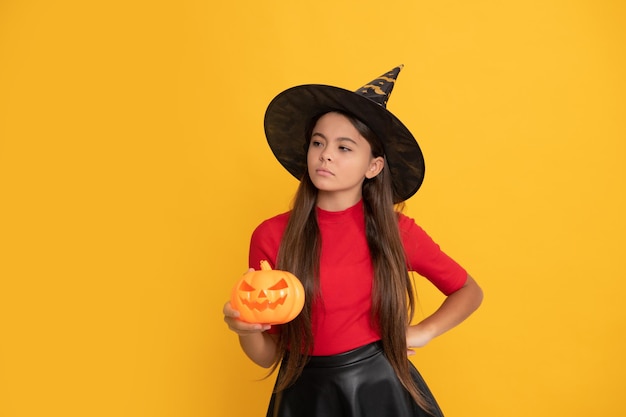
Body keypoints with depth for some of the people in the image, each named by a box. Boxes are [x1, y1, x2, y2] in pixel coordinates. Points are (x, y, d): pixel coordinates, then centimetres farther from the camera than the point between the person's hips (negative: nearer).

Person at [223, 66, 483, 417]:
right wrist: (245, 329, -24)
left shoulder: (396, 230, -8)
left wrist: (423, 333, -5)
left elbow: (470, 291, 8)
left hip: (382, 386, 0)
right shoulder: (271, 236, -10)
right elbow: (267, 355, -4)